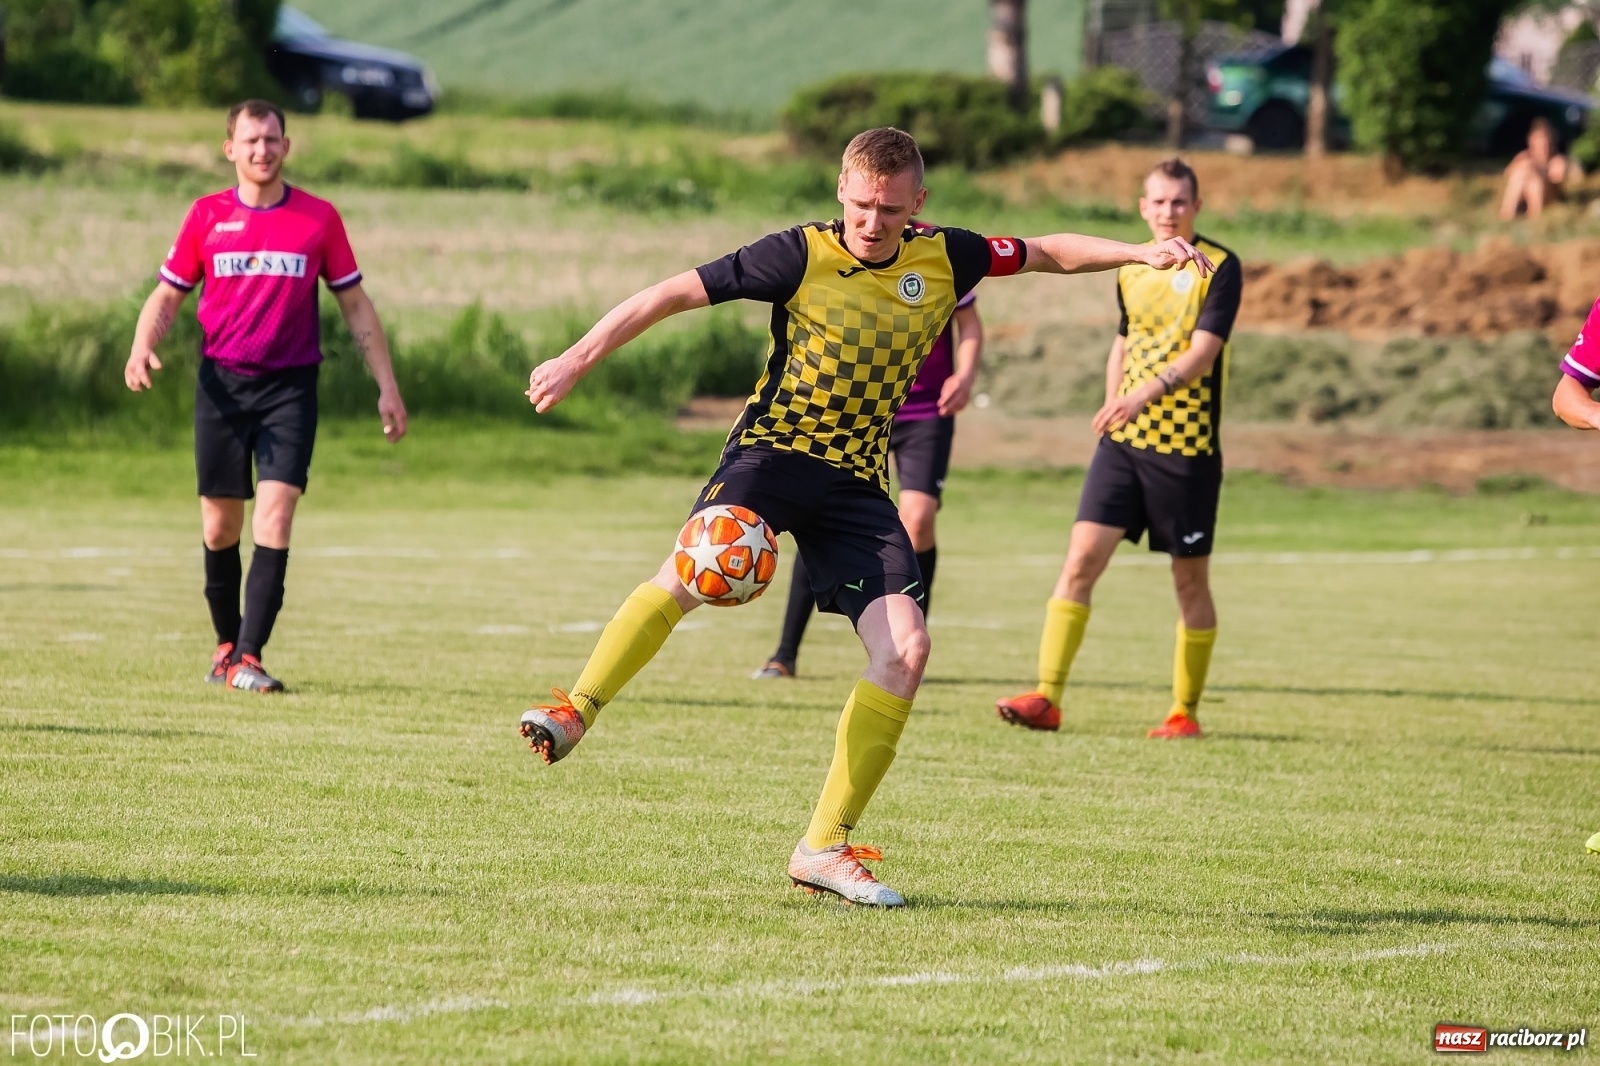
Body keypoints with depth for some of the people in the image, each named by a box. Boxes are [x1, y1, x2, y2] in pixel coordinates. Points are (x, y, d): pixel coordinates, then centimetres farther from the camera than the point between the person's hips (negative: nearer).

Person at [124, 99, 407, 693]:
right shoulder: (207, 216, 4)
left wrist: (387, 387, 5)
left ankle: (247, 659, -15)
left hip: (290, 387, -1)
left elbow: (355, 307, 9)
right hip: (221, 383, 1)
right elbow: (167, 296, 10)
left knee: (274, 518, -14)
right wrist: (142, 347, -10)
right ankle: (226, 643, 25)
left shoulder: (318, 219, 2)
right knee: (220, 527, 5)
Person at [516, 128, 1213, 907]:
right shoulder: (802, 256, -7)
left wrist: (1140, 253, 8)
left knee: (905, 647, -12)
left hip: (856, 480, 4)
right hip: (772, 452, -4)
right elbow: (674, 294, -5)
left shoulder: (943, 258, 5)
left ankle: (825, 846, -5)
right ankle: (575, 711, -28)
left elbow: (1047, 253, 19)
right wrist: (579, 358, -9)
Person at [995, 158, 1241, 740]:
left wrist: (1146, 394, -32)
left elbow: (1203, 350, -18)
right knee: (1081, 558, -8)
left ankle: (1186, 710, 17)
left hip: (1187, 448, -4)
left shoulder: (1219, 267, -7)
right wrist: (1112, 406, 10)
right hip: (1124, 441, 4)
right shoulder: (1131, 270, 11)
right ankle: (1047, 696, -11)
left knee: (1190, 579, 5)